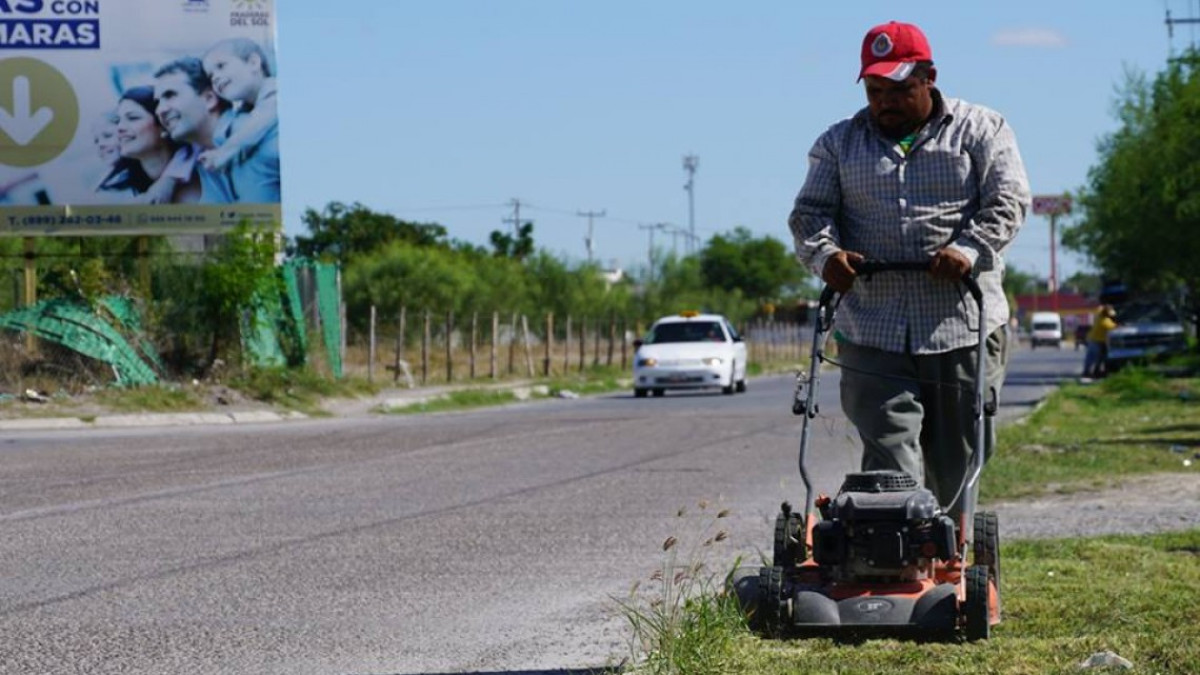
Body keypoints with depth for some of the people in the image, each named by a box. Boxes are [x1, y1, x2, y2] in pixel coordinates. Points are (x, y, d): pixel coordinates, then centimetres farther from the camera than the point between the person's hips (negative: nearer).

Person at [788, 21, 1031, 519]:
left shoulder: (981, 131, 8)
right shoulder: (838, 144, 14)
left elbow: (1008, 201, -2)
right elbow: (809, 212, 9)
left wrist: (969, 250, -20)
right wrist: (825, 254, -13)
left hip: (962, 328, -1)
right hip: (873, 334, 1)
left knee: (955, 467, 4)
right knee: (890, 464, -10)